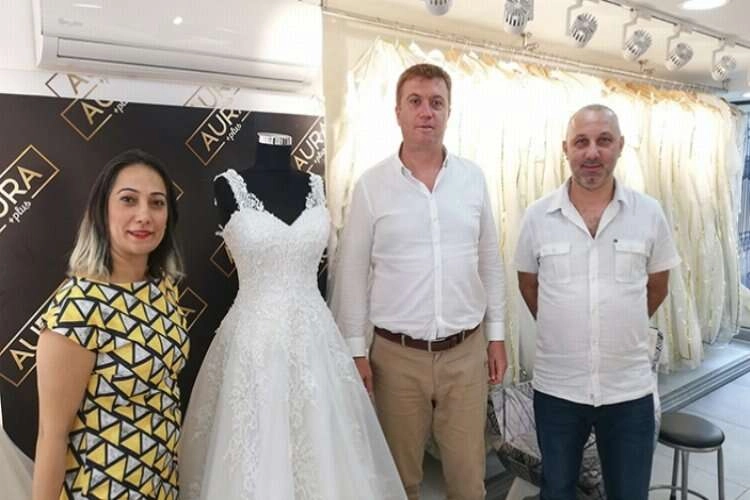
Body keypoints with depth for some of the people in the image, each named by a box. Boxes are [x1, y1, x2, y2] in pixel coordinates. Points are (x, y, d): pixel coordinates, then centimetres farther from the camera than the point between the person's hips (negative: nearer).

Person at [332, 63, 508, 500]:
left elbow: (490, 261, 8)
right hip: (397, 355, -1)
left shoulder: (473, 178, 2)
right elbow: (353, 273, -2)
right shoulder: (371, 185, -5)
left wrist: (497, 334, 8)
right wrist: (356, 349, -3)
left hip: (466, 351, 2)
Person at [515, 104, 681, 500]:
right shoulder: (537, 216, -6)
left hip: (629, 389, 1)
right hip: (556, 388, 0)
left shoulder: (649, 214, -4)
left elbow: (657, 286, 8)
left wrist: (624, 331, 10)